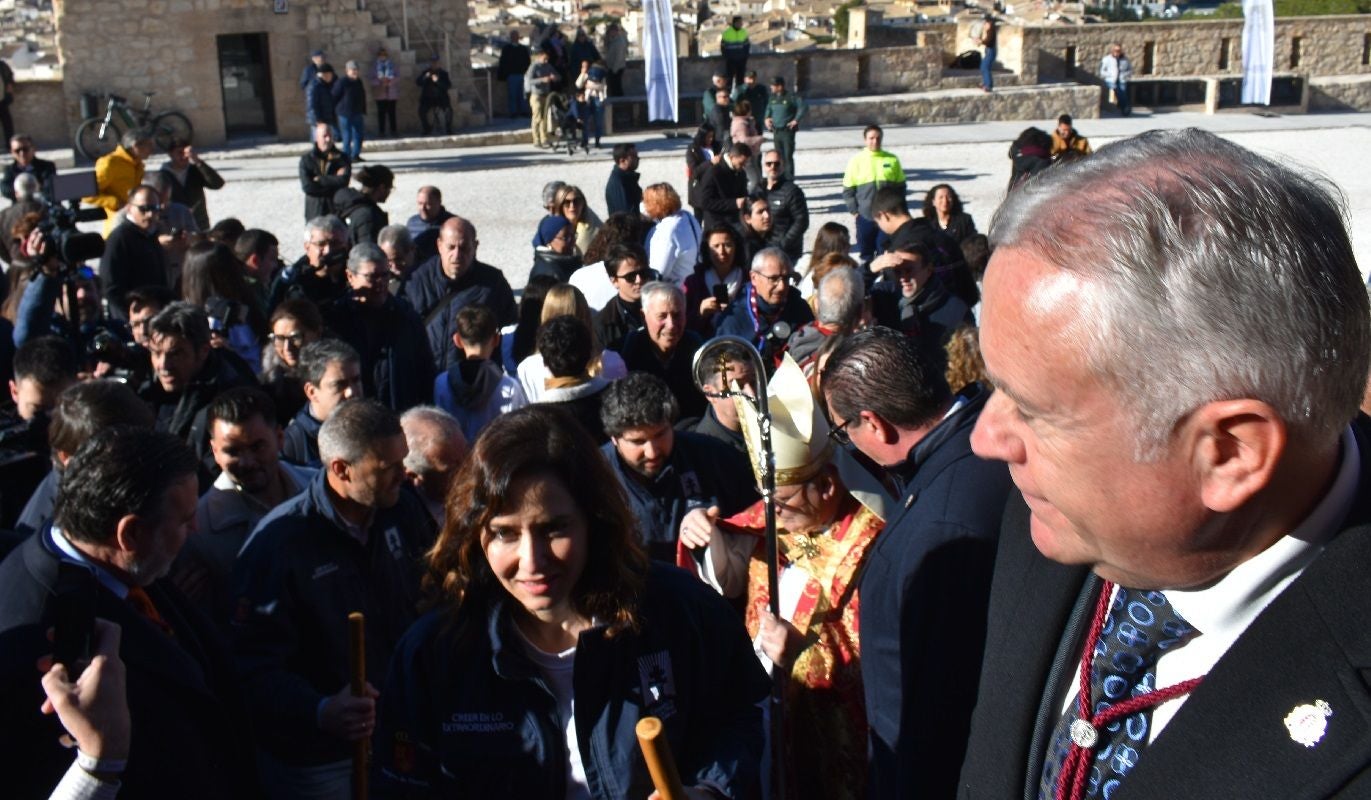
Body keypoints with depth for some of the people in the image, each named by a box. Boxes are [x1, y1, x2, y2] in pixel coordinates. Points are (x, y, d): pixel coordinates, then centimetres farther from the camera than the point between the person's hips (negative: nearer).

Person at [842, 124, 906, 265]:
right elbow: (848, 190, 2)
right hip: (865, 217, 0)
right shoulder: (857, 161, -1)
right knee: (865, 254, 8)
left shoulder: (892, 160, 2)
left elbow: (901, 186, 10)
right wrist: (854, 211, -4)